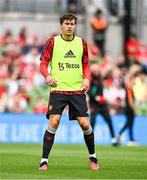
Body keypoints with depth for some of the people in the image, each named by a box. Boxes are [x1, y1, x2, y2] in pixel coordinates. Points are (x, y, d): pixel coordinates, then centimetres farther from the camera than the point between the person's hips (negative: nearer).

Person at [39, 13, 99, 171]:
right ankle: (44, 160, -7)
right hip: (58, 89, -2)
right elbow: (43, 63, 4)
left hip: (78, 90, 2)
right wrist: (48, 76, -16)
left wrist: (86, 78, -1)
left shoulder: (81, 43, 10)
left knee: (84, 123, -3)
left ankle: (92, 157, 19)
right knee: (54, 122, -15)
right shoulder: (52, 42, 2)